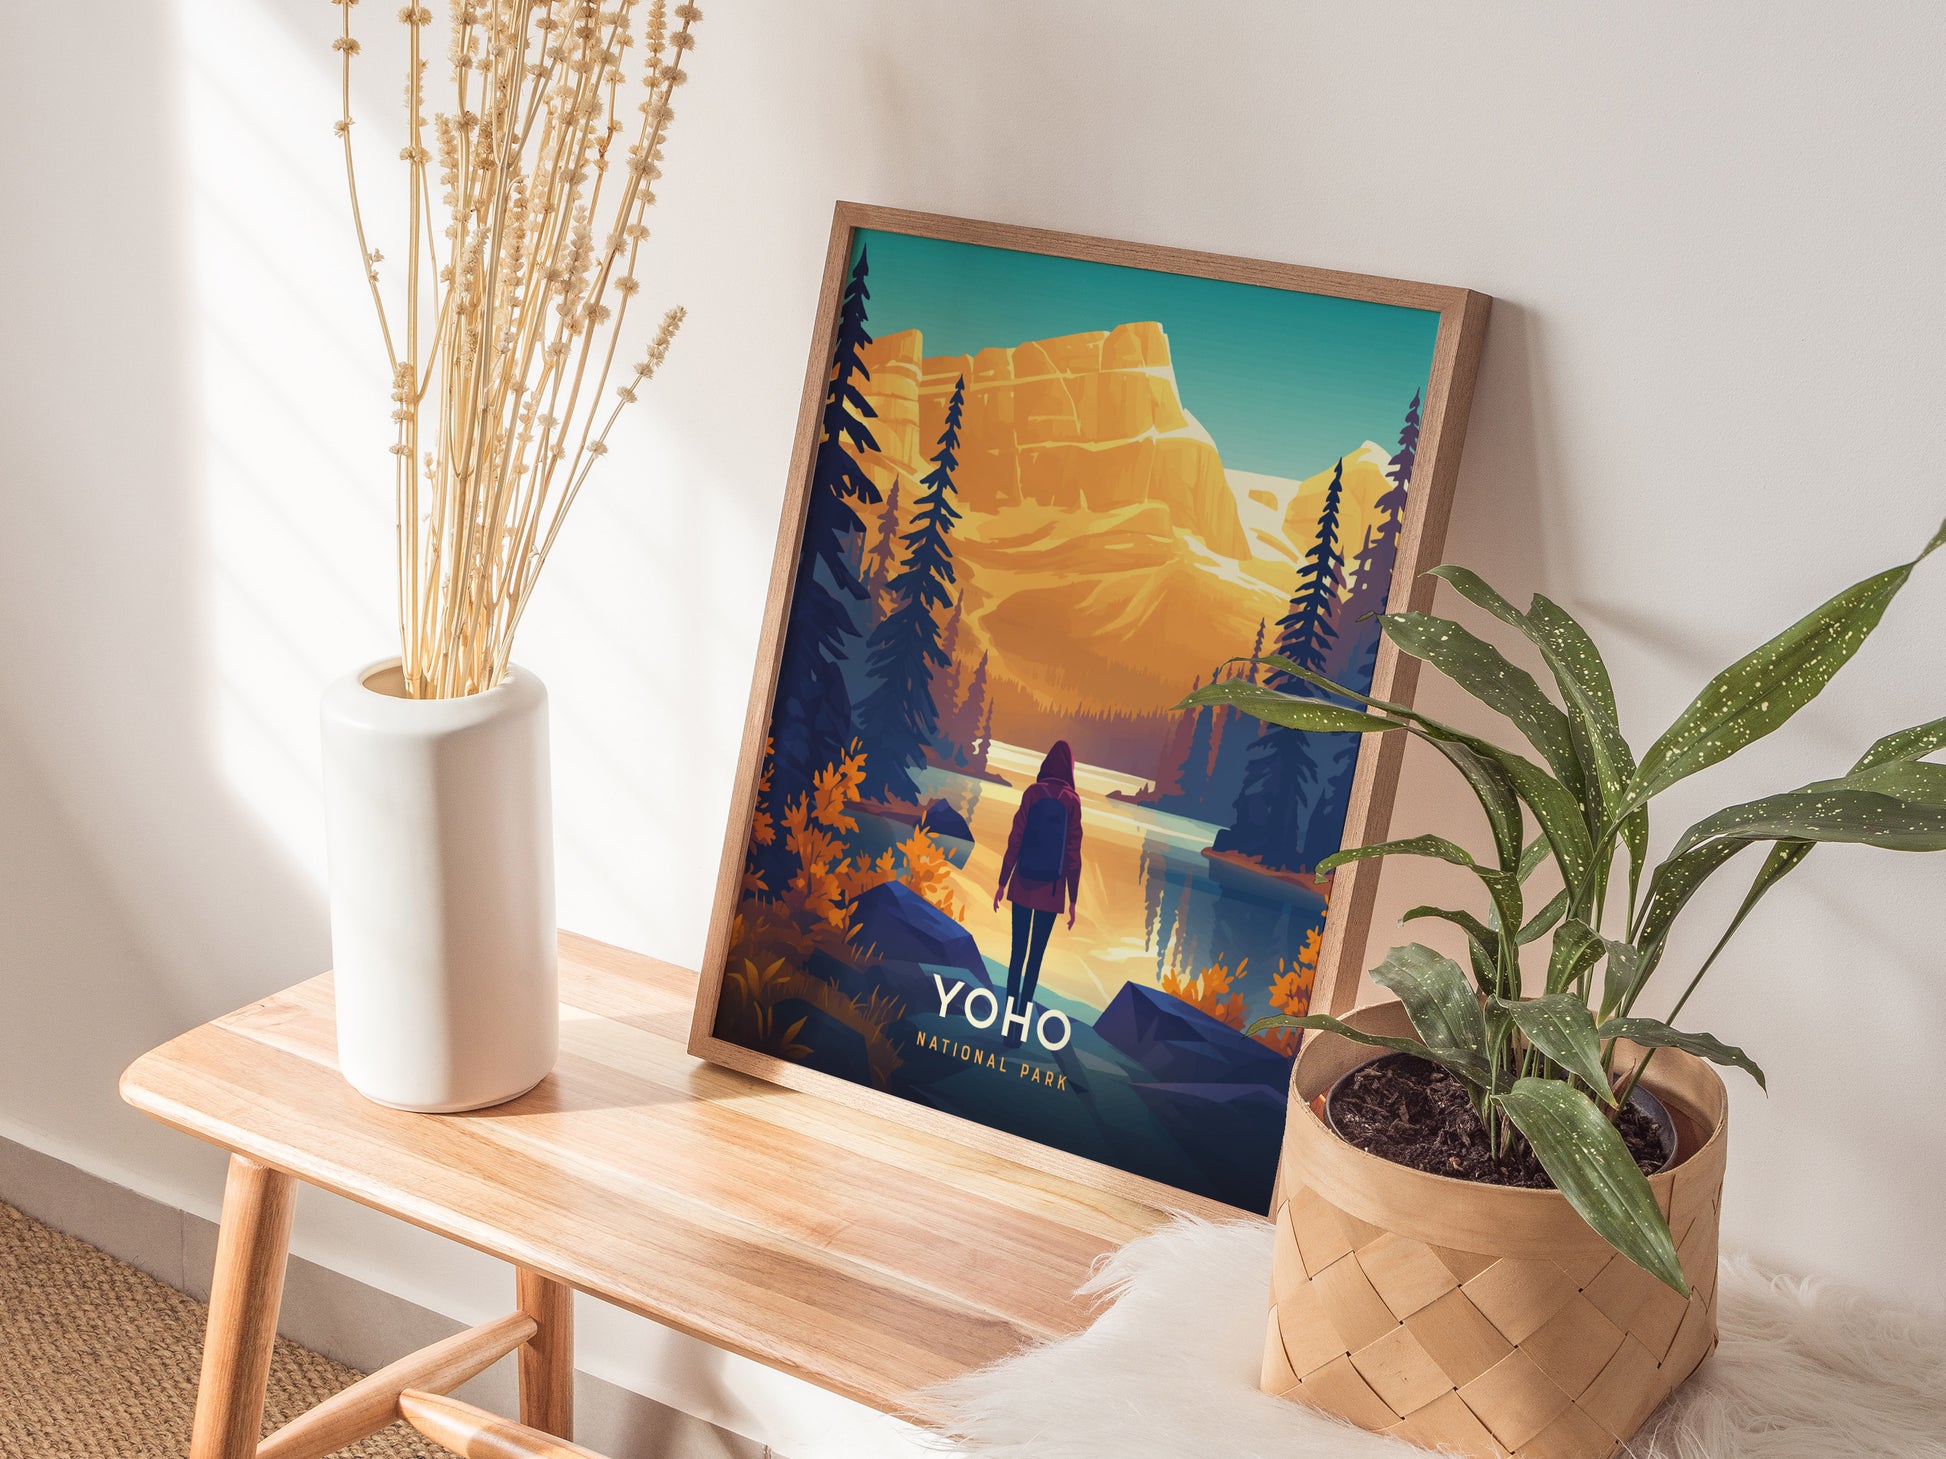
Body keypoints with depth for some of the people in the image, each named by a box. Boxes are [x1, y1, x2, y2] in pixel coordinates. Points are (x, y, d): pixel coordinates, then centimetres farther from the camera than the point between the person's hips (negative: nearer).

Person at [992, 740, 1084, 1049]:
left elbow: (1015, 840, -5)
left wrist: (1002, 882, 2)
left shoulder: (1033, 792, -3)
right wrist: (1073, 899, 2)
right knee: (1035, 955, 5)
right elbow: (1074, 853, -3)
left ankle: (1008, 1024, 0)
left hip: (1024, 883, 0)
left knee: (1017, 952, 6)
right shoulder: (1072, 801, -4)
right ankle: (1020, 1022, 2)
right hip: (1051, 889, 0)